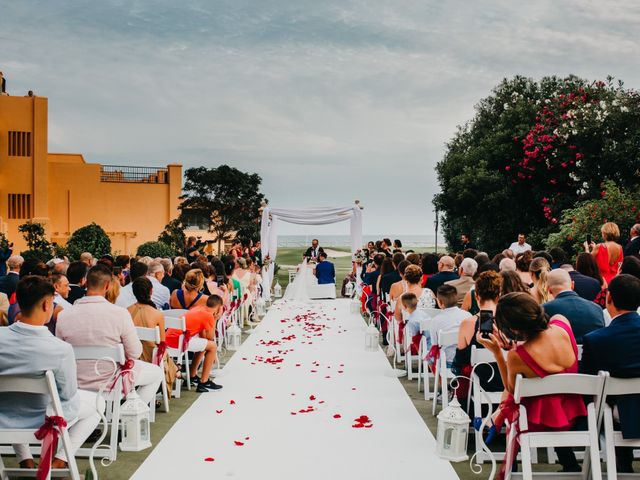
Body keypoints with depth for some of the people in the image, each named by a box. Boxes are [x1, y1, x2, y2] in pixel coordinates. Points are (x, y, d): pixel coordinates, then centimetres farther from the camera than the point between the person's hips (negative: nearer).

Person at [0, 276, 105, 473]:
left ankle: (25, 460, 29)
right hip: (42, 423, -3)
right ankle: (59, 460, 10)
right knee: (97, 402, 22)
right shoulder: (61, 349, -29)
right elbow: (68, 395, -14)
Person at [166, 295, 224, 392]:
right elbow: (210, 338, 0)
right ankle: (203, 382, 2)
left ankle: (192, 376, 35)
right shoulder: (209, 316, -8)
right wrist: (215, 319, 5)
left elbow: (202, 335, 20)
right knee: (213, 346, -2)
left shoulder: (198, 309, 18)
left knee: (203, 344, 29)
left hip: (170, 336, 9)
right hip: (179, 340, -9)